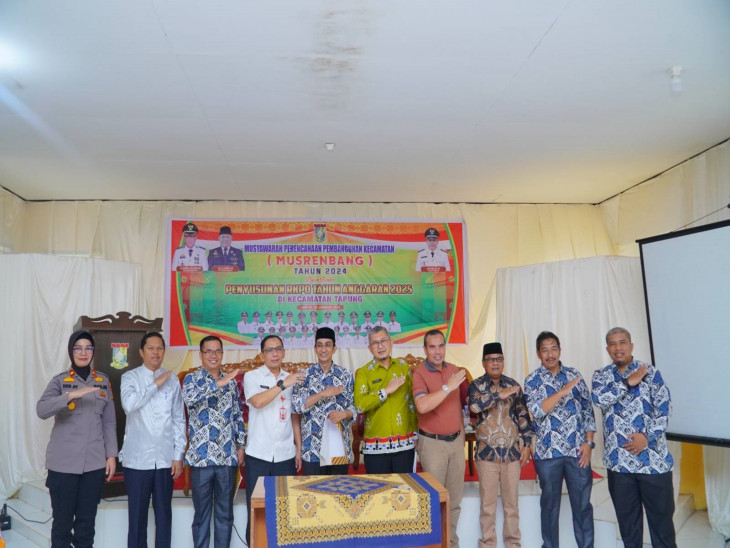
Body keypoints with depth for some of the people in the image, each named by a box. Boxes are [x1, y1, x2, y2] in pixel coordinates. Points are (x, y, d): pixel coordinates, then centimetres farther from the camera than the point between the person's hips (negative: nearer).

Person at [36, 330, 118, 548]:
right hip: (64, 462, -2)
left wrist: (111, 455, 3)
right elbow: (41, 410, -18)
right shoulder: (60, 381, 0)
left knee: (87, 520, 8)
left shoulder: (103, 381, 8)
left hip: (94, 462, 2)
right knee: (62, 520, 3)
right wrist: (71, 395, -31)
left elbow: (109, 422, 9)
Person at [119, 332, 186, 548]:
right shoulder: (130, 377, -1)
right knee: (137, 513, 7)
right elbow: (129, 404, -22)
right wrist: (155, 384, -15)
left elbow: (179, 420, 5)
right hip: (138, 458, -2)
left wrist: (178, 455, 1)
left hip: (165, 458, 2)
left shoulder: (172, 380, 4)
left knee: (164, 512, 10)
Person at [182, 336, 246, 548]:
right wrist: (218, 383, -31)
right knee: (202, 512, 8)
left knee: (225, 512, 11)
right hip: (201, 456, -3)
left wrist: (241, 445, 8)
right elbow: (189, 398, -25)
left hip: (228, 457, 3)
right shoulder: (191, 378, -2)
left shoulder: (231, 381, 9)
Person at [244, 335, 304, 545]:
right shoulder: (252, 376, -1)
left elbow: (294, 417, 13)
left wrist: (299, 449, 9)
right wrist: (282, 384, -27)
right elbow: (257, 402, -21)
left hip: (286, 455, 3)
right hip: (258, 454, -3)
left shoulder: (293, 379, 9)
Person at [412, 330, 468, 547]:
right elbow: (422, 406, -28)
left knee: (455, 498, 13)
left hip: (456, 440, 5)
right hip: (432, 443, -5)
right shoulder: (419, 373, -13)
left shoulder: (455, 370, 6)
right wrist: (448, 387, -29)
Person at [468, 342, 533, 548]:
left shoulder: (513, 385, 5)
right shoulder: (476, 385, -4)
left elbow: (523, 416, 6)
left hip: (512, 451, 2)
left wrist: (526, 444, 1)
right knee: (488, 503, 7)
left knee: (511, 502, 12)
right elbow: (474, 405, -25)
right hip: (487, 452, -2)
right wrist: (499, 395, -26)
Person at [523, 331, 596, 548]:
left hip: (577, 450, 2)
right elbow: (537, 411, -17)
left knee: (583, 504, 8)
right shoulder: (532, 380, -2)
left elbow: (588, 410, 7)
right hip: (548, 452, -1)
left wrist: (588, 442, -2)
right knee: (550, 505, 10)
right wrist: (563, 391, -26)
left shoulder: (574, 374, 6)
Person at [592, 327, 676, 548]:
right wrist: (628, 382, -15)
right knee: (627, 516, 13)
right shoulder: (601, 375, 5)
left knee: (661, 513, 8)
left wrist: (647, 437, -16)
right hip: (618, 459, 2)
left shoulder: (651, 372, -1)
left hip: (653, 456, -2)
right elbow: (599, 399, -14)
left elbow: (664, 408, -6)